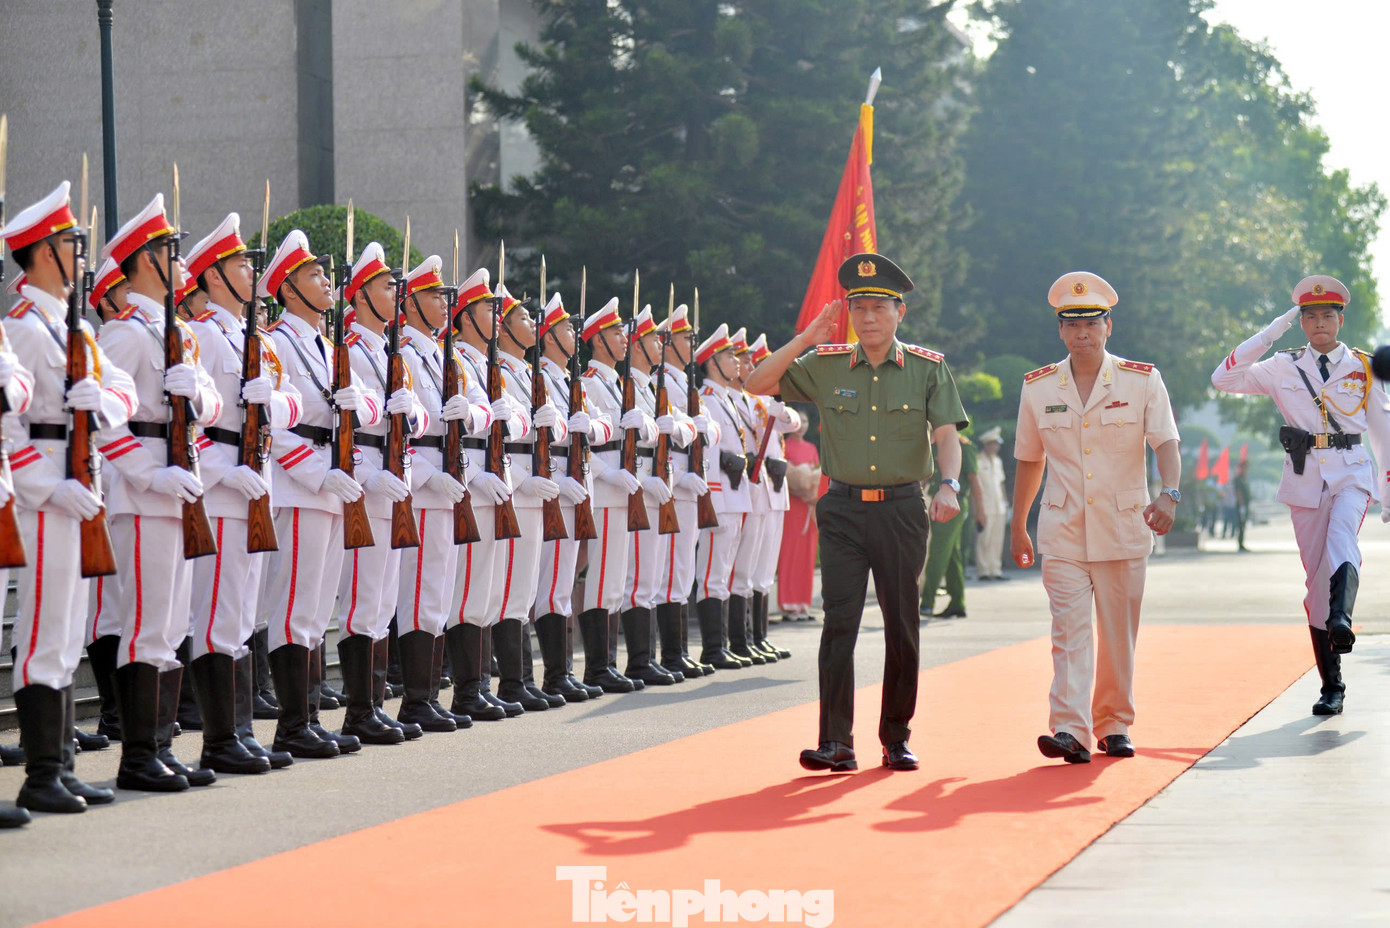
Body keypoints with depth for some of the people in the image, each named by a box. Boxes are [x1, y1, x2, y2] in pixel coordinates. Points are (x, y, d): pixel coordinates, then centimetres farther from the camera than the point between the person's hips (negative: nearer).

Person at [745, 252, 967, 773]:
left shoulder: (928, 369, 2)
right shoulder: (825, 366, 5)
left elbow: (947, 434, -7)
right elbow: (756, 385, 3)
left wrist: (949, 485, -26)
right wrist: (807, 338, -5)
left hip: (903, 509, 0)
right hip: (845, 510, 0)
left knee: (902, 627, 6)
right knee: (839, 622, -8)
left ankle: (897, 739, 17)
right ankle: (836, 743, -10)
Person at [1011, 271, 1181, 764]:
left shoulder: (1142, 380, -2)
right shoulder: (1038, 387, 4)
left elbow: (1166, 443, -11)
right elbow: (1029, 461, 14)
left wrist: (1169, 493, -30)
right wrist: (1018, 528, 17)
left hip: (1124, 529, 0)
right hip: (1062, 532, 0)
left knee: (1118, 634, 7)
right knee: (1069, 629, -11)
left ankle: (1114, 725, 20)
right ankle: (1069, 730, -19)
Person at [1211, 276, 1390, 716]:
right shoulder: (1283, 368, 7)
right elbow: (1223, 378, -3)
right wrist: (1270, 333, -6)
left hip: (1352, 473, -1)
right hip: (1305, 478, 1)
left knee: (1341, 537, -33)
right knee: (1316, 577, 0)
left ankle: (1340, 620, -55)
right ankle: (1331, 687, 5)